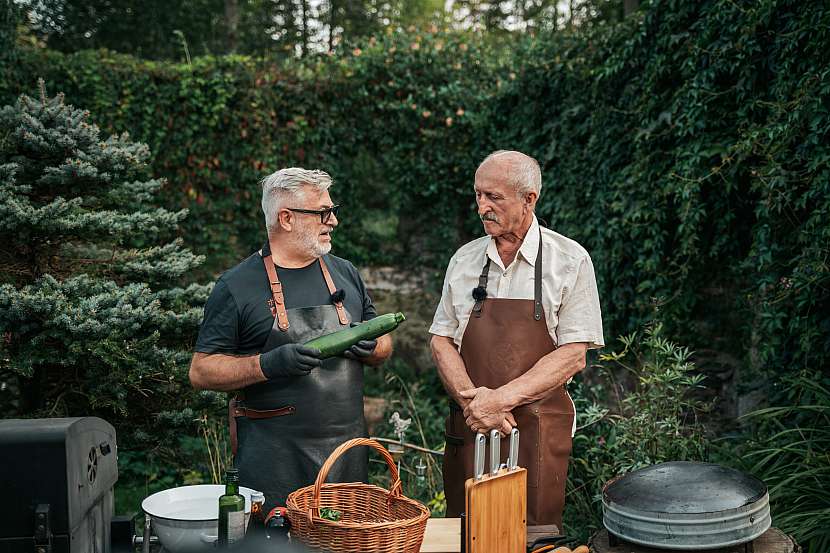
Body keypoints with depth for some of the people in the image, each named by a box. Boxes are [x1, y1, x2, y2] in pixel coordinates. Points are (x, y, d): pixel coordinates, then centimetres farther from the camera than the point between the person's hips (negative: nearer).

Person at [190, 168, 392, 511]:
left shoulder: (345, 273, 11)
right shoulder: (237, 286, -4)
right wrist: (267, 365, -21)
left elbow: (383, 346, 19)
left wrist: (370, 347, -5)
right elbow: (201, 372, -6)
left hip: (349, 450, 5)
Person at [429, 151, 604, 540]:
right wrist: (472, 398, -11)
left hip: (536, 430, -3)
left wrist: (500, 398, -18)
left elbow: (573, 355, -9)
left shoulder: (570, 260, -4)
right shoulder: (464, 259, 8)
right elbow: (441, 340, 7)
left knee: (529, 535, 2)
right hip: (468, 425, 3)